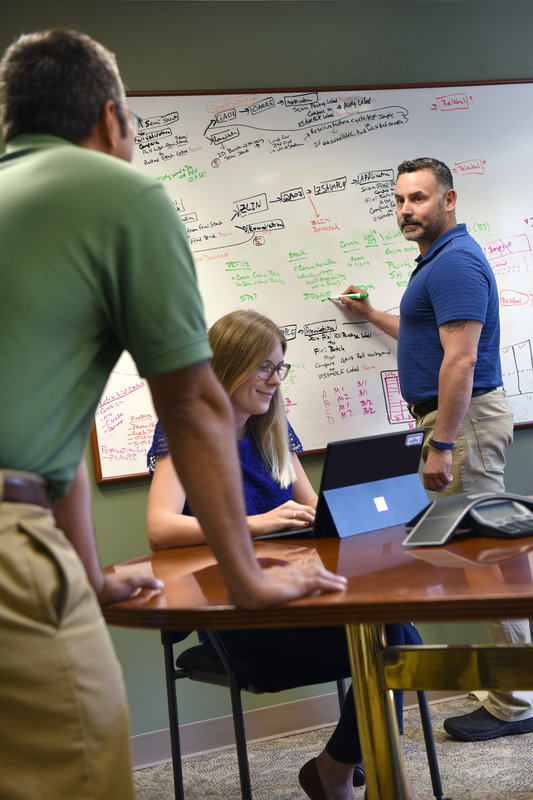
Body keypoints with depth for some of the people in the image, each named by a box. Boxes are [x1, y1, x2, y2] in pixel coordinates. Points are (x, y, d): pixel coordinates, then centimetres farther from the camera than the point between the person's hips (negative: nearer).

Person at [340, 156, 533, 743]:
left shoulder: (455, 261, -14)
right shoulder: (440, 260, 19)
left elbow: (460, 360, -22)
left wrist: (441, 445, -24)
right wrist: (371, 314, 39)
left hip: (464, 419, -11)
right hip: (456, 419, 11)